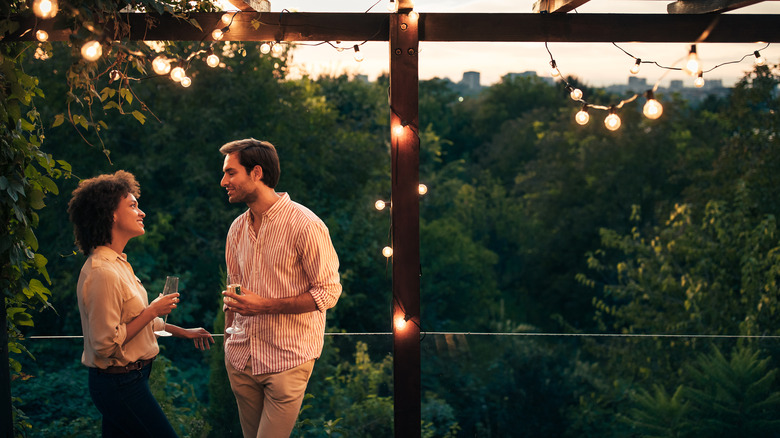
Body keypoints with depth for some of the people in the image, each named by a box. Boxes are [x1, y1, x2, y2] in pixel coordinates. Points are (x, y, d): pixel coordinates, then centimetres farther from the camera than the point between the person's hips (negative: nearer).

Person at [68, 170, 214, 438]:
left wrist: (182, 332, 21)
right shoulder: (102, 273, -22)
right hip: (120, 385, -10)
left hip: (122, 382, 10)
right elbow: (105, 343, -24)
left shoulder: (117, 263, 10)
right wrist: (152, 311, -18)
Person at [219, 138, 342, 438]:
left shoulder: (304, 225, -13)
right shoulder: (237, 228, 9)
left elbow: (328, 292, -14)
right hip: (241, 359, 6)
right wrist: (227, 340, 13)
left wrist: (265, 306, -21)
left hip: (287, 360, -6)